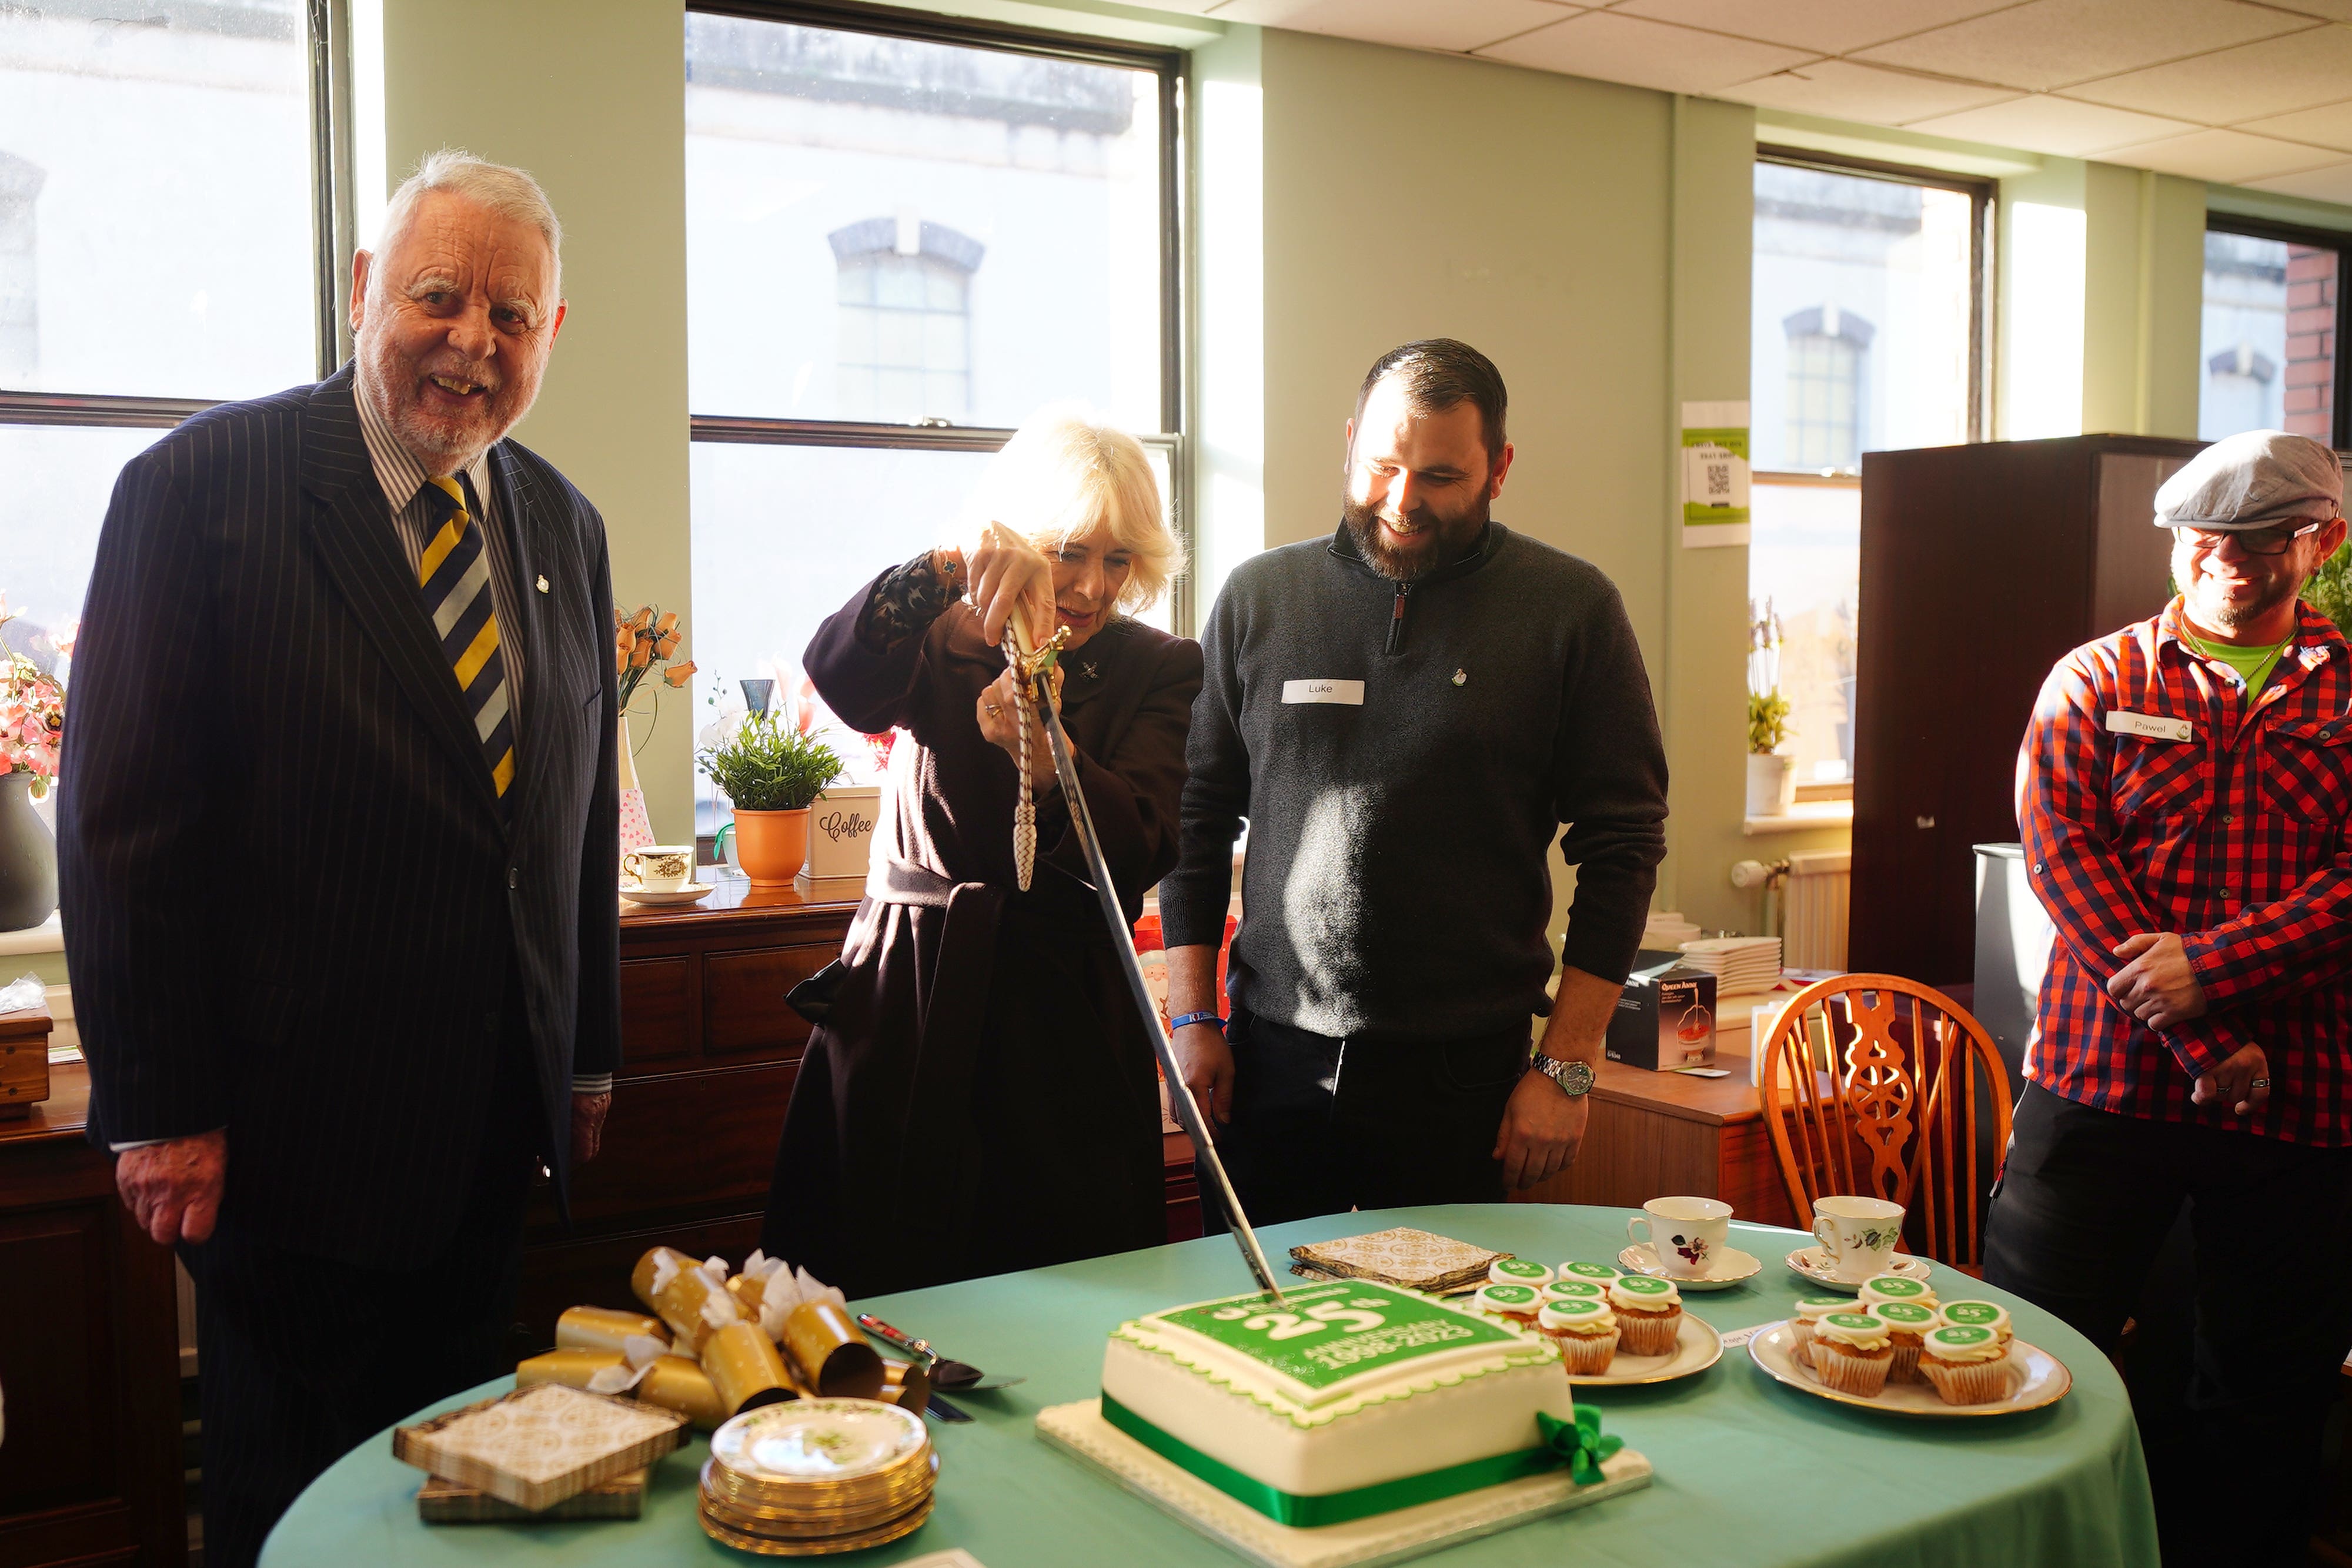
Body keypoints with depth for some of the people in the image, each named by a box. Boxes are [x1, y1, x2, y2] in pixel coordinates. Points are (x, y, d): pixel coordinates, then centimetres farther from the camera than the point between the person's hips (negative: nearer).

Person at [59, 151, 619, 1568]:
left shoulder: (562, 525, 8)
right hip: (297, 1117, -5)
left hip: (495, 1123, 6)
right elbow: (124, 815, -12)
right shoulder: (203, 485, -10)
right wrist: (159, 1107, -13)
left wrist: (591, 1050, 14)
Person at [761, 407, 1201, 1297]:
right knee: (882, 1290, 2)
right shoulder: (943, 640, 6)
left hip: (1062, 1017, 0)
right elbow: (838, 676, -17)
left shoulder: (1156, 669, 5)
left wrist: (1044, 753, -30)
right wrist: (947, 572, -33)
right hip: (908, 1001, 0)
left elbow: (1142, 849, -11)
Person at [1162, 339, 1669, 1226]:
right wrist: (1194, 1019, 4)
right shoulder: (1260, 596, 5)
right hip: (1273, 1061, 2)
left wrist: (1566, 1065, -5)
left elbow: (1622, 844, -1)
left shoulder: (1570, 609, -2)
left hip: (1465, 1076, -2)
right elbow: (1198, 816, 9)